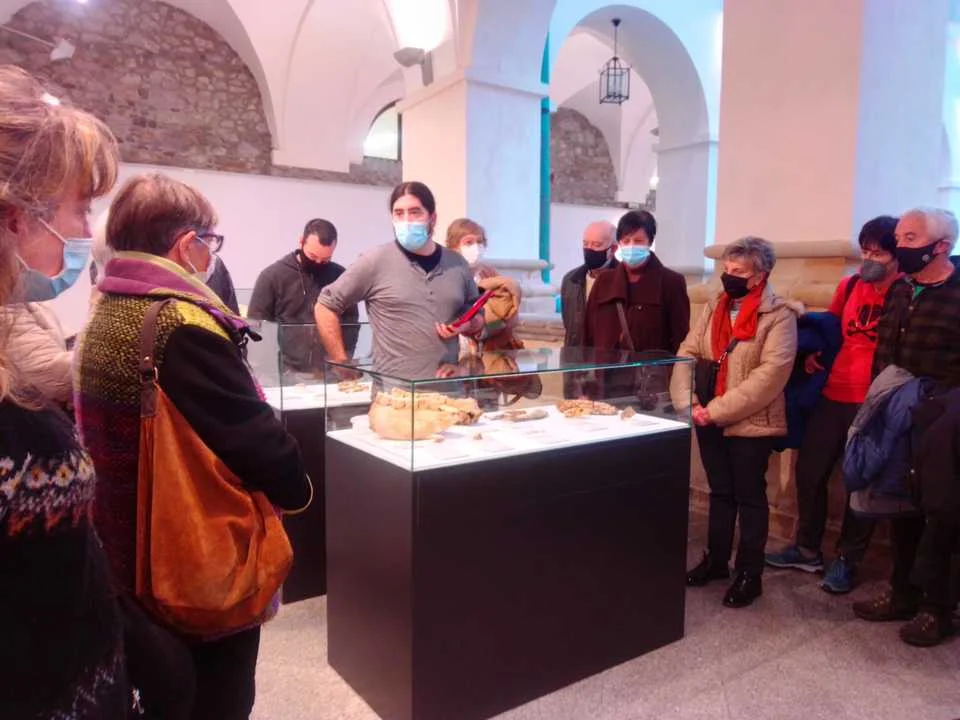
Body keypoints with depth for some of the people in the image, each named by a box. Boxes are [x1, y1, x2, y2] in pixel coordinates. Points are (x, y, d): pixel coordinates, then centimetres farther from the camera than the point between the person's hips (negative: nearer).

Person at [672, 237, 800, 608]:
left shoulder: (779, 315, -11)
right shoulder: (714, 307, 8)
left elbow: (771, 374, -20)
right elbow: (687, 353, 3)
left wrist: (718, 409, -22)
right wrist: (687, 400, -13)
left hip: (750, 423, -5)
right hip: (709, 421, 5)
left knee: (749, 497, 8)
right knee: (720, 492, 18)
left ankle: (750, 574, 22)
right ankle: (716, 559, 33)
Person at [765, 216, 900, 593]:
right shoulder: (849, 285, 6)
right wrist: (813, 353, 5)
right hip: (833, 395, 5)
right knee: (809, 471, 10)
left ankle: (846, 560, 25)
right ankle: (807, 549, 28)